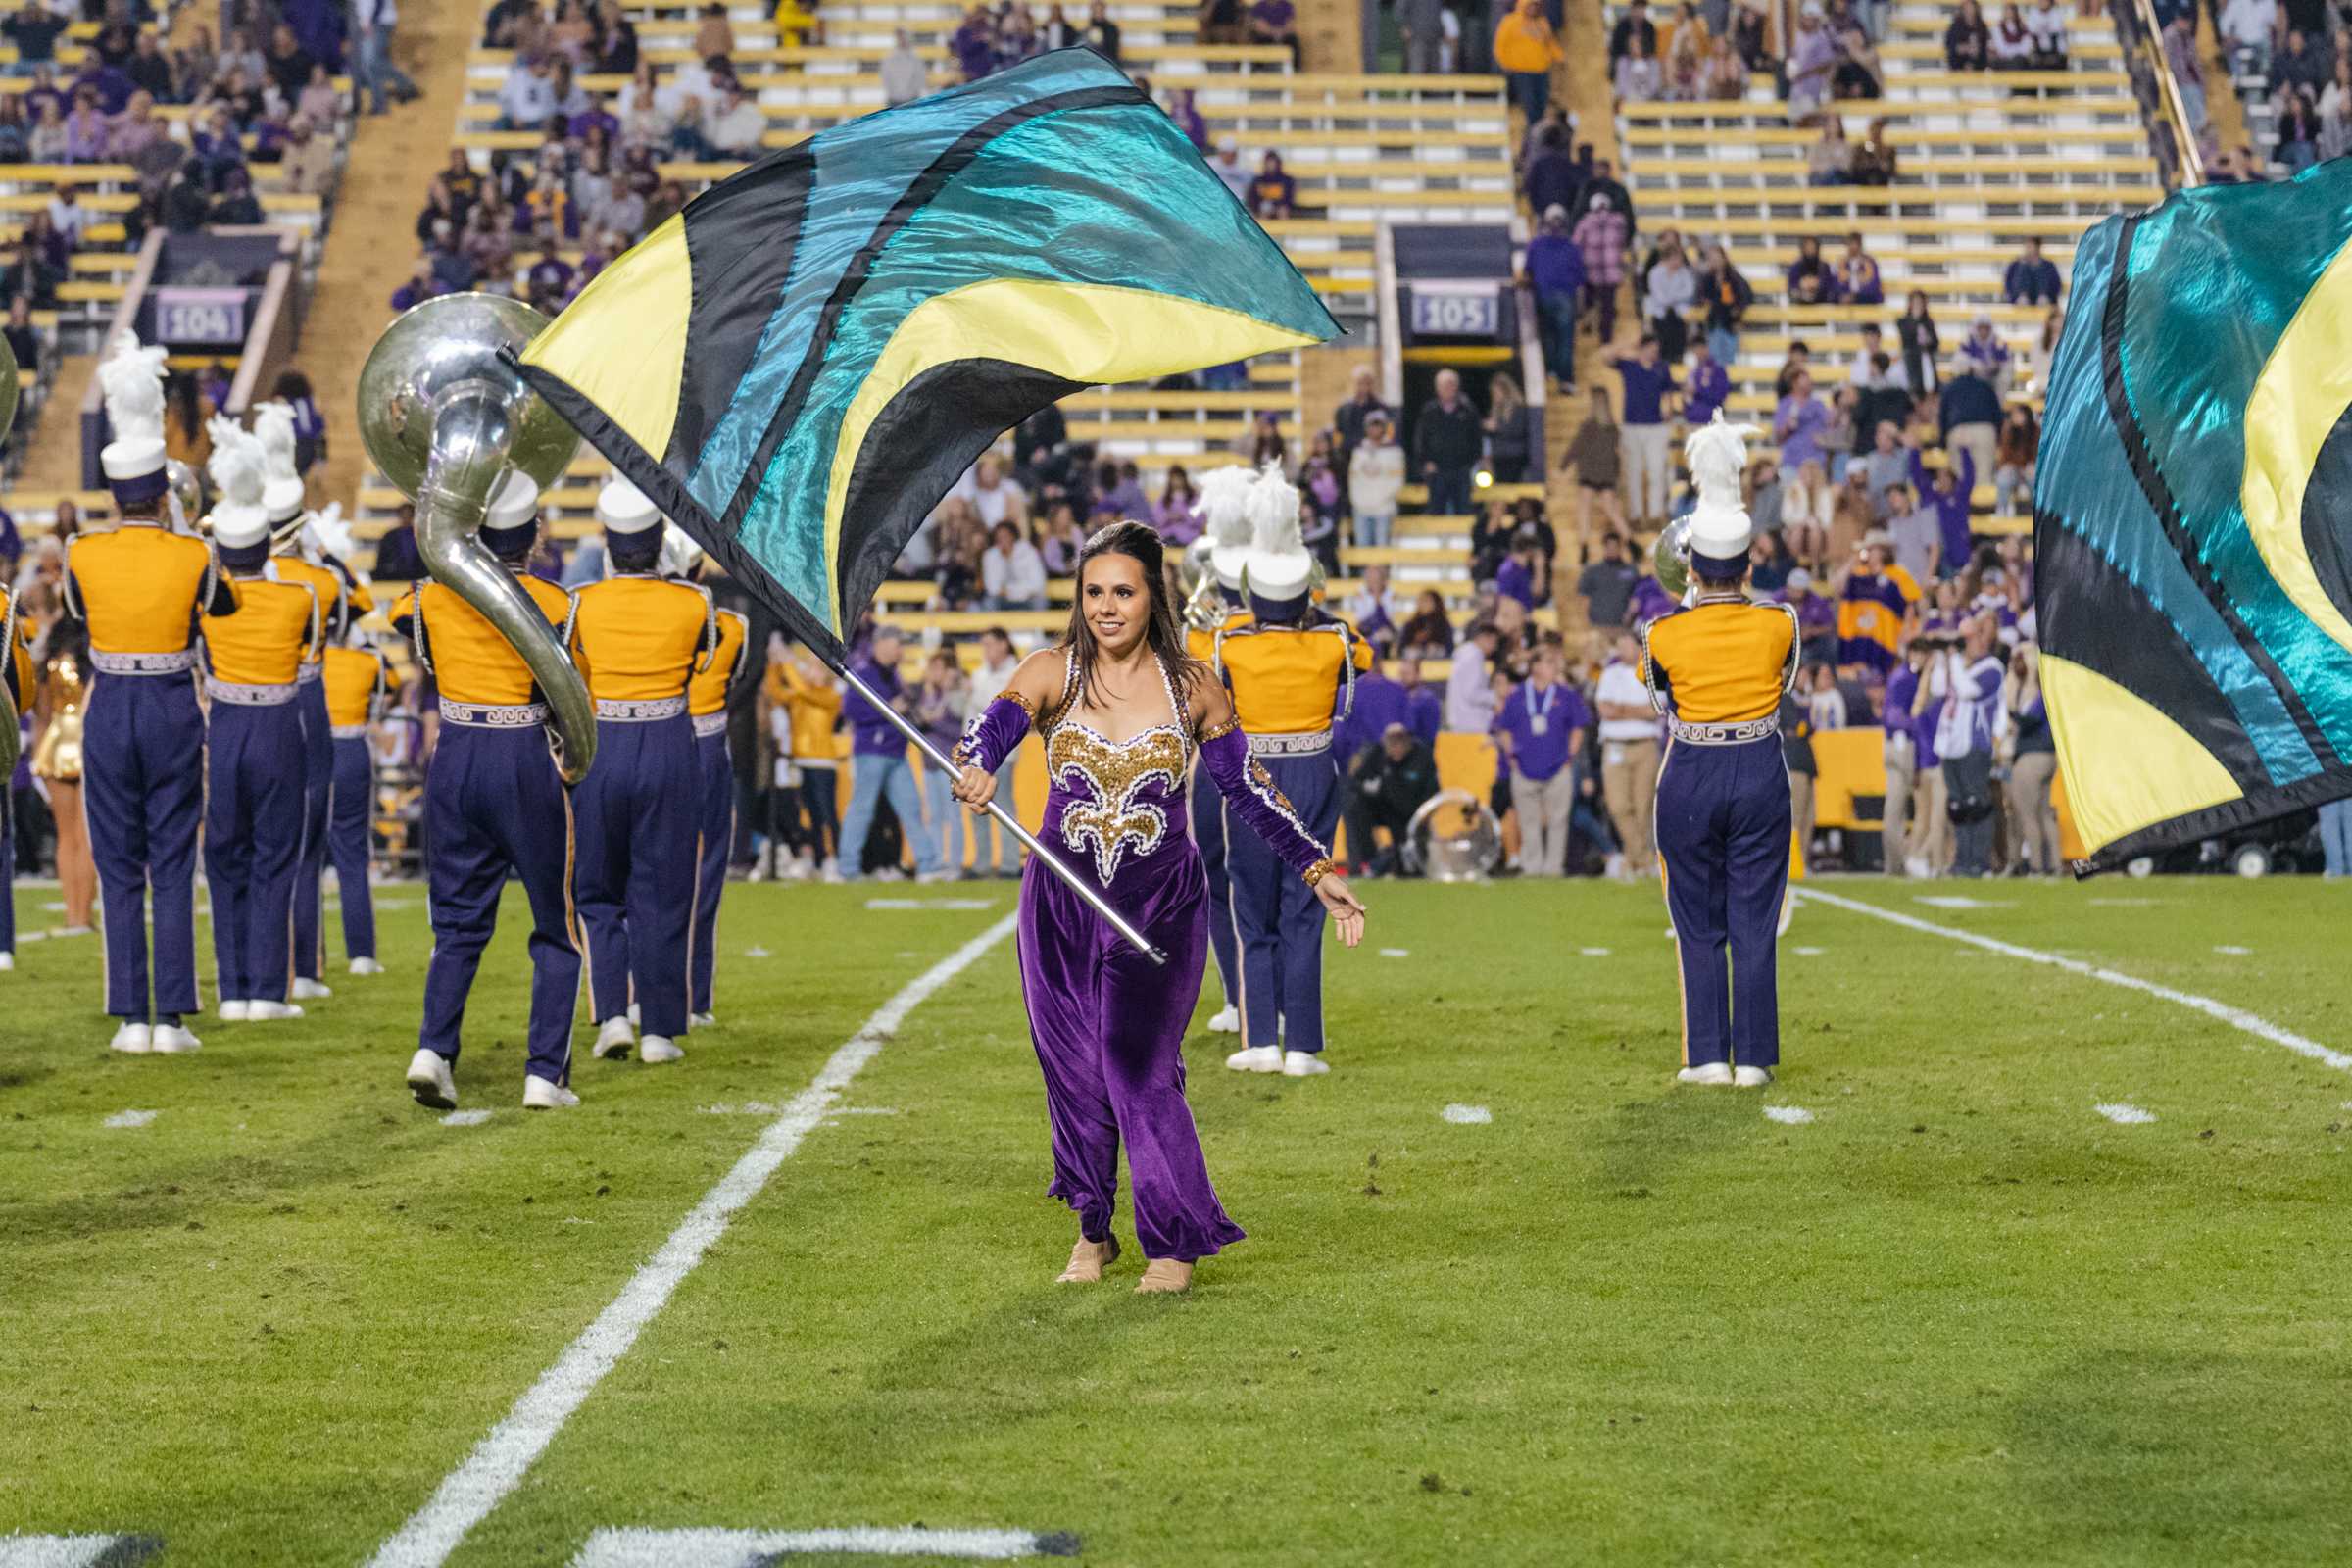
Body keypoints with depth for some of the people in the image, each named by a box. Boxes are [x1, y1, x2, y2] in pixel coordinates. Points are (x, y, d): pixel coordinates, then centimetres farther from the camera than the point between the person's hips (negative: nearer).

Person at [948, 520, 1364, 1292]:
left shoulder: (1192, 687, -1)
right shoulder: (1052, 673, -1)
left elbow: (1249, 790, 4)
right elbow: (993, 728, -19)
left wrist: (1318, 872, -1)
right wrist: (977, 766, -42)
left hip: (1161, 902, -2)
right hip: (1061, 901, 2)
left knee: (1142, 1067, -10)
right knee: (1073, 1070, 5)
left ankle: (1174, 1243, 2)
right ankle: (1092, 1232, 23)